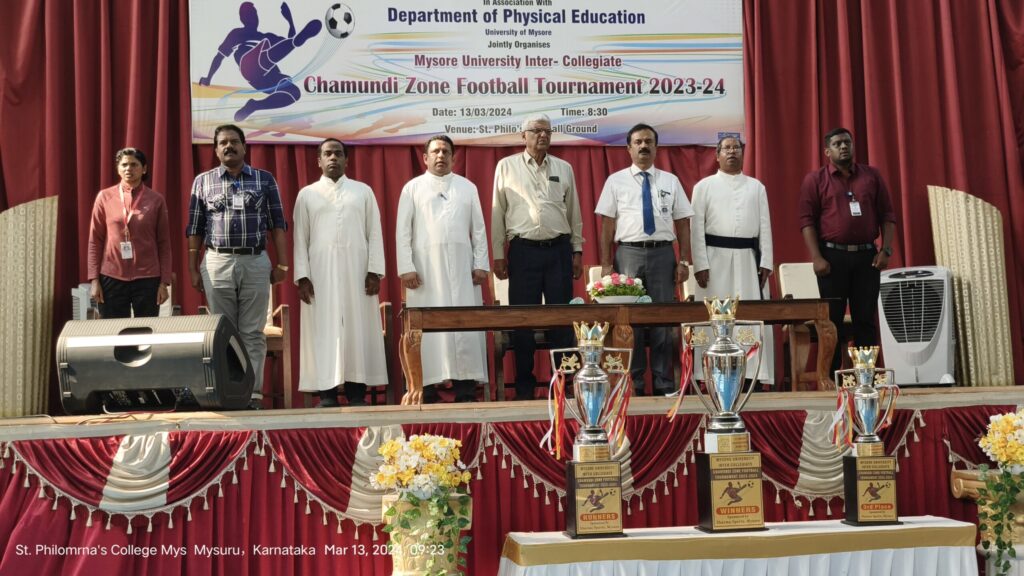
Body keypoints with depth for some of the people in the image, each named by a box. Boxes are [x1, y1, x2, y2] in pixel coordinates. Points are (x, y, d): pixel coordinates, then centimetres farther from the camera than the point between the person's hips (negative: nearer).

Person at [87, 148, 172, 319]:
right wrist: (94, 279, -1)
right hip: (112, 278, 0)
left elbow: (164, 244, 4)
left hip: (147, 278, 0)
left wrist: (164, 282, -2)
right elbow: (95, 241, 5)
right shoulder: (105, 197, 3)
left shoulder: (156, 200, 3)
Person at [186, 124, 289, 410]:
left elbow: (277, 224, 6)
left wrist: (282, 264, 0)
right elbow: (195, 229, 9)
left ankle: (252, 394, 1)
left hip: (256, 263, -1)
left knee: (253, 333, 0)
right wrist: (193, 269, 4)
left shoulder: (265, 179, 7)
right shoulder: (203, 181, 9)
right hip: (217, 263, 1)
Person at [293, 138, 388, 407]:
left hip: (356, 269, 0)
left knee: (358, 328, -1)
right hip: (320, 271, 0)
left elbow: (374, 233, 5)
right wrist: (302, 276, -4)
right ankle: (327, 393, 0)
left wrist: (374, 271, -4)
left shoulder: (363, 191, 10)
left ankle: (356, 392, 2)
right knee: (324, 330, -2)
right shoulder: (307, 194, 10)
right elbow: (300, 238, 6)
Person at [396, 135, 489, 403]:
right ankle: (426, 389, 0)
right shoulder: (413, 188, 8)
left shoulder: (468, 187, 14)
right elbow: (403, 231, 2)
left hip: (461, 265, 2)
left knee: (465, 326, -2)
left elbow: (478, 229, 11)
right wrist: (406, 268, -8)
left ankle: (466, 389, 0)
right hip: (425, 266, -2)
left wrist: (481, 265, 1)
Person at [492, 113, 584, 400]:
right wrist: (498, 254, 0)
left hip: (558, 249, 2)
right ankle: (524, 386, 12)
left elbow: (574, 212, 13)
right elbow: (498, 213, 4)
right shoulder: (507, 166, 4)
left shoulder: (564, 168, 10)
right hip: (523, 250, -2)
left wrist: (577, 250, 8)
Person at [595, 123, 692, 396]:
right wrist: (606, 264, -2)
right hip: (629, 253, -1)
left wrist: (683, 261, 0)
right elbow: (607, 225, 3)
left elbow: (682, 224, 8)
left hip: (663, 253, 1)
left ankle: (663, 384, 11)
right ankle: (633, 384, 10)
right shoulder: (616, 181, 6)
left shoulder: (671, 181, 10)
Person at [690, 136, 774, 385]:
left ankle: (755, 375, 4)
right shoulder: (704, 186, 5)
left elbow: (765, 226, 9)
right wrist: (700, 264, -9)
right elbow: (697, 227, -1)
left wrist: (765, 262, 0)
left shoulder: (756, 187, 13)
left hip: (748, 258, 2)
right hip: (716, 257, -2)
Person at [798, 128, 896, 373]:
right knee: (832, 320, 1)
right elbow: (807, 220, -3)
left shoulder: (872, 175, 11)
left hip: (867, 255, 2)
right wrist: (816, 257, -12)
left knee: (866, 319, 4)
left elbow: (887, 215, 10)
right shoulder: (815, 179, 3)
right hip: (833, 256, -2)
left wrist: (886, 250, -1)